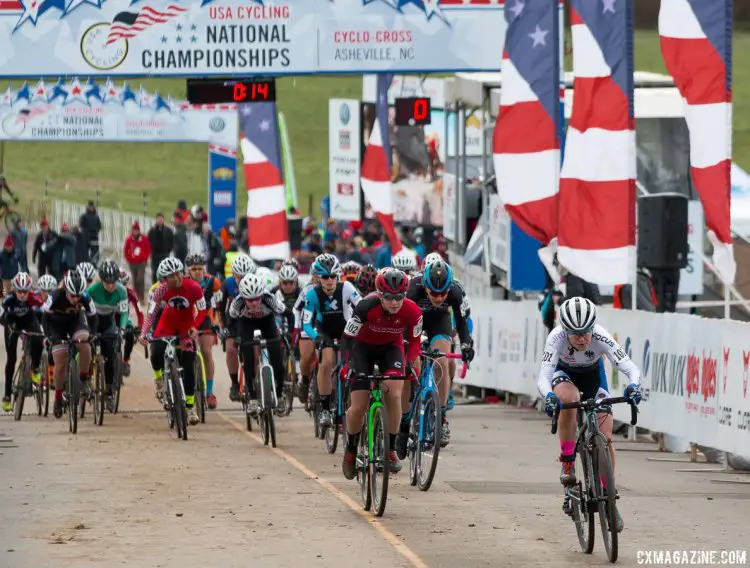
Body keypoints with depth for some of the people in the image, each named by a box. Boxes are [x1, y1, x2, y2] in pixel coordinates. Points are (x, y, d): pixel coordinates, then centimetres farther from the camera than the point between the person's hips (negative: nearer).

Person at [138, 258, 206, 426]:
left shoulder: (193, 288, -26)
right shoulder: (161, 290, -23)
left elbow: (202, 311, -15)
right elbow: (151, 314, -20)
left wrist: (194, 327, -32)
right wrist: (143, 334, -35)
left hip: (187, 325, -1)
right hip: (168, 322, 1)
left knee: (188, 366, -10)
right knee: (156, 355, -23)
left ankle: (190, 407, -1)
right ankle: (158, 379, 13)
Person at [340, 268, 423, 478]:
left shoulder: (412, 311, -26)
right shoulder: (366, 307, -33)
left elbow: (414, 341, -8)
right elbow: (347, 338, -23)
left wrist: (409, 364, -23)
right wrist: (349, 364, -34)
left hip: (390, 348, 1)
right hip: (363, 347, -1)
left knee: (394, 395, -24)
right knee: (358, 407, -9)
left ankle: (391, 451, -12)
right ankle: (350, 451, 18)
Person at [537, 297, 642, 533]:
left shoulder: (602, 338, -36)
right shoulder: (557, 338, -37)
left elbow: (631, 368, -41)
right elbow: (543, 376, -43)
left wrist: (633, 386, -62)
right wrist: (548, 396, -64)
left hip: (593, 374, 1)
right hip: (564, 373, -1)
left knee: (605, 438, -9)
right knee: (569, 400, -37)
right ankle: (567, 463, -19)